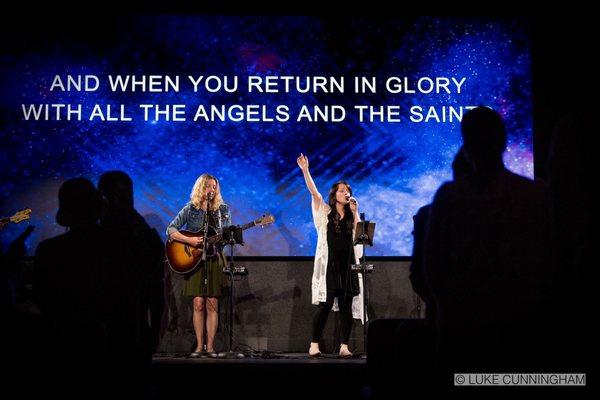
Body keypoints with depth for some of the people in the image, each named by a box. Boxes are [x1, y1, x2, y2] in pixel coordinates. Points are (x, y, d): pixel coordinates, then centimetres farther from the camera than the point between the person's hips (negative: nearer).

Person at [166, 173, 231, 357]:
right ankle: (199, 346, 1)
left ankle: (210, 347, 1)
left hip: (215, 259, 1)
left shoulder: (223, 210, 8)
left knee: (212, 305, -2)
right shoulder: (190, 209, 2)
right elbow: (170, 230, -3)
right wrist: (189, 240, -17)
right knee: (198, 304, -4)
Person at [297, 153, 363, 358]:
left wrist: (355, 213, -3)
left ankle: (344, 346, 4)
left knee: (346, 306, 1)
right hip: (329, 265, -3)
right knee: (324, 305, -6)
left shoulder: (352, 216, 15)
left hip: (348, 266, 3)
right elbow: (314, 192, -7)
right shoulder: (325, 211, 6)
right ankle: (314, 345, -1)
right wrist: (305, 170, -18)